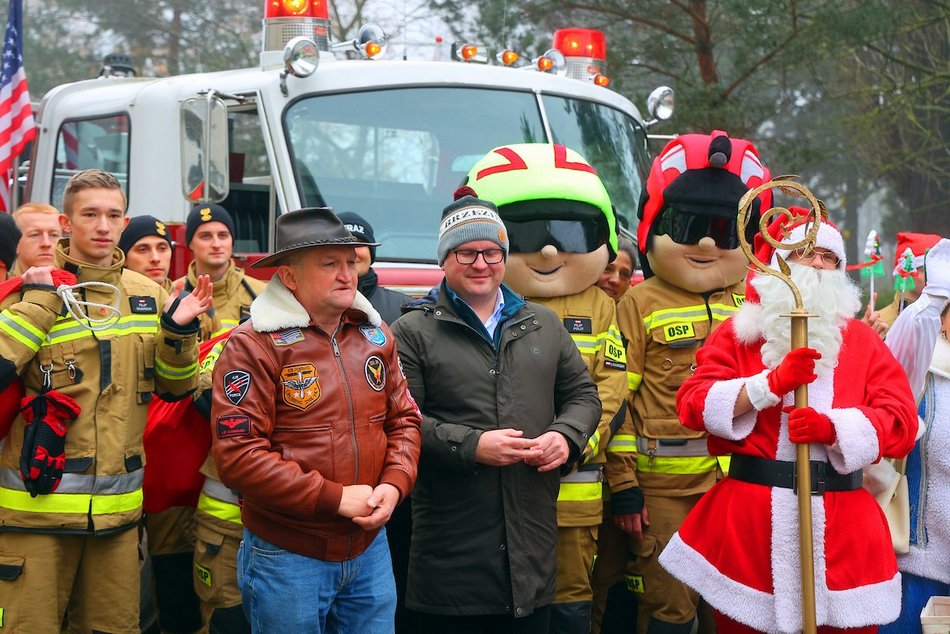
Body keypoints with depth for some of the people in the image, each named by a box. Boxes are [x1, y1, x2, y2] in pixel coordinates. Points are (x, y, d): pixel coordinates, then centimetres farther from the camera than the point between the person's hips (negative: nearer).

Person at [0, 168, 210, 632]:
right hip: (38, 506, -4)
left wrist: (178, 332, -4)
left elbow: (176, 389, 13)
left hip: (119, 506, 4)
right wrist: (39, 302, -15)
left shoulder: (149, 296, 8)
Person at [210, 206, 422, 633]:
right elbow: (238, 456, -19)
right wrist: (335, 498, -18)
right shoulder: (254, 345, -13)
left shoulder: (375, 335, 7)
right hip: (287, 556, -5)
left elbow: (404, 419, 13)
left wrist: (394, 484, -7)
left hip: (370, 547, 5)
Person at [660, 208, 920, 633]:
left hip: (843, 525, 1)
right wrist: (771, 384, -18)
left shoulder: (862, 340, 12)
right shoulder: (738, 333, 9)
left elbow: (901, 421, 1)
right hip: (750, 520, -1)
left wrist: (833, 428, -17)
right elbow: (693, 405, -5)